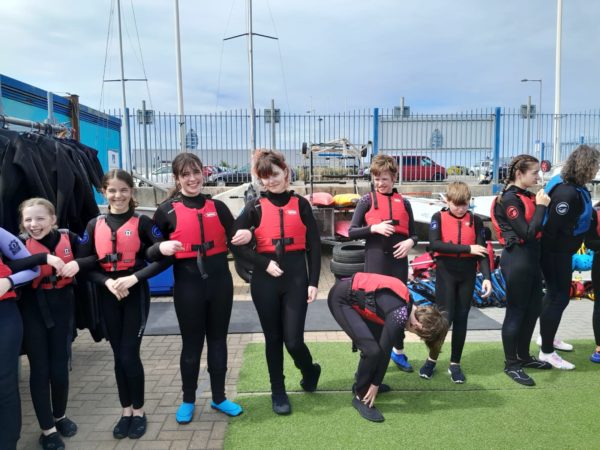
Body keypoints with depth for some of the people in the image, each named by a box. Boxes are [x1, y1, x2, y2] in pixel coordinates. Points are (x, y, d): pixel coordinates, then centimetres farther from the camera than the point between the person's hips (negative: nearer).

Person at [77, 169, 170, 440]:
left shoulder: (142, 223, -6)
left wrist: (134, 278, -22)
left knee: (130, 354, -1)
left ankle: (138, 411, 19)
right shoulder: (94, 225, 4)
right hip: (107, 295, 3)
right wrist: (107, 281, -15)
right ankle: (126, 411, 27)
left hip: (136, 294, -3)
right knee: (118, 355, 11)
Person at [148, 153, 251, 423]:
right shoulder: (167, 211, -3)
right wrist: (161, 248, -24)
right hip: (188, 284, -3)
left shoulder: (217, 206, 6)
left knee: (218, 340, 13)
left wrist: (246, 236, -15)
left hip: (219, 281, 3)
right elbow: (151, 252, -1)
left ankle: (219, 397, 30)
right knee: (192, 343, 9)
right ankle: (188, 401, 29)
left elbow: (234, 239, 7)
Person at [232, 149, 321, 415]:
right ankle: (278, 392, 28)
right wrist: (264, 264, -13)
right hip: (265, 280, 1)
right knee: (273, 338, 10)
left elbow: (314, 246, 3)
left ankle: (310, 371, 31)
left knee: (293, 340, -2)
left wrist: (313, 282, -3)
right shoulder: (255, 207, 1)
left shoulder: (300, 204, 3)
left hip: (296, 278, 0)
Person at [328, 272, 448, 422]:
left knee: (380, 341, 14)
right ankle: (360, 396, 4)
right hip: (341, 299, -9)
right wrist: (376, 385, 0)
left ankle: (364, 383, 31)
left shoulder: (408, 304, 4)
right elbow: (385, 352, -14)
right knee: (372, 348, -15)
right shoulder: (400, 316, -24)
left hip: (354, 294, 9)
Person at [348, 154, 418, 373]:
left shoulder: (403, 202, 10)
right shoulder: (367, 200, 1)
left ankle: (398, 351, 28)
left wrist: (410, 242, -9)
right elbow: (352, 232, -3)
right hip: (375, 258, -3)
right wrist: (374, 228, -17)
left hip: (398, 259, 3)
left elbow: (414, 234, 13)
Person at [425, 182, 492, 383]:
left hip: (467, 274, 3)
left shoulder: (475, 221, 3)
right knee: (445, 316, -4)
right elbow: (434, 244, -17)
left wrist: (486, 277, -14)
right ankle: (431, 359, 14)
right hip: (446, 272, -3)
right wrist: (467, 248, -19)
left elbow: (483, 251, -1)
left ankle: (455, 364, 18)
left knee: (461, 318, 7)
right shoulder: (438, 218, -3)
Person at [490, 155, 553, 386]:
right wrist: (541, 206, -14)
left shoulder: (526, 196, 10)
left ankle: (523, 356, 33)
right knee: (516, 311, 0)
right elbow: (527, 233, -20)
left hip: (531, 258, 9)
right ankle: (511, 364, 14)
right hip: (516, 260, -9)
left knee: (533, 308, 17)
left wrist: (542, 205, 0)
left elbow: (539, 229, 10)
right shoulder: (509, 199, -16)